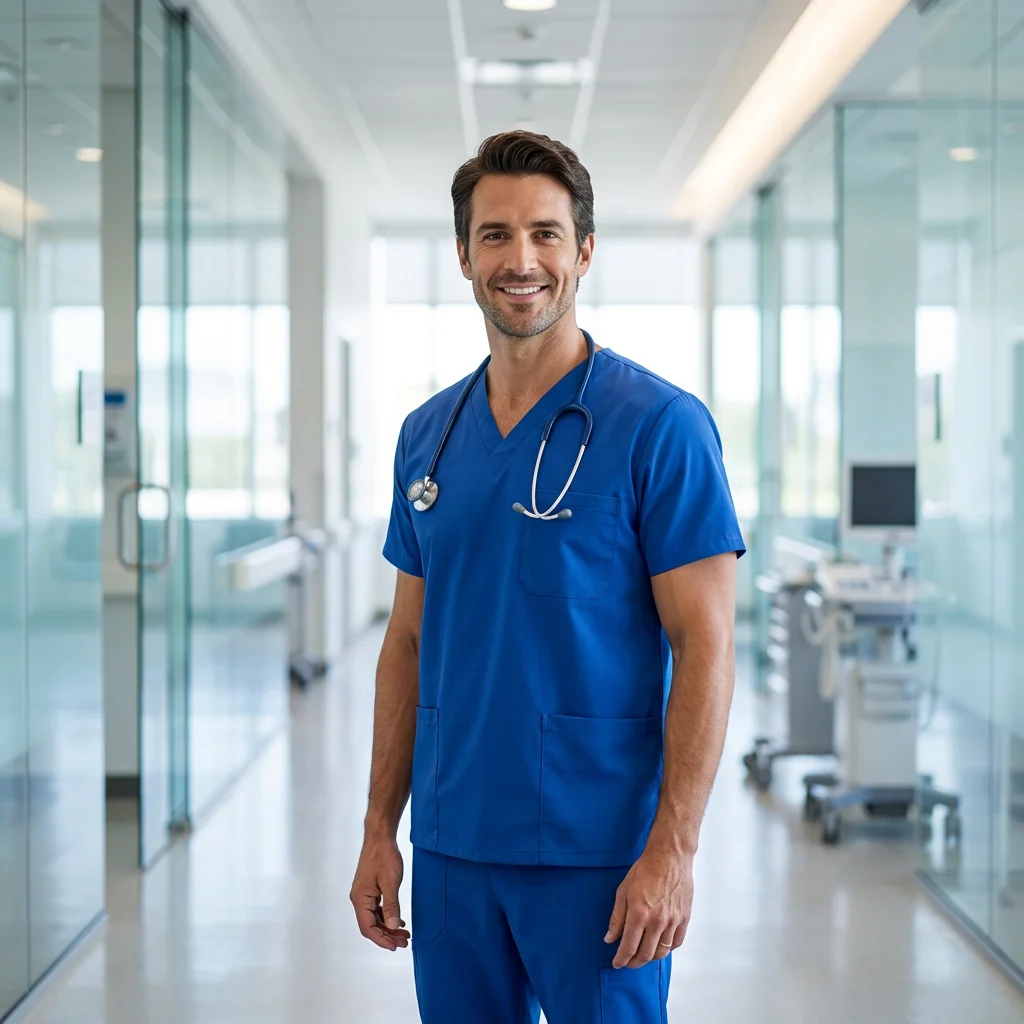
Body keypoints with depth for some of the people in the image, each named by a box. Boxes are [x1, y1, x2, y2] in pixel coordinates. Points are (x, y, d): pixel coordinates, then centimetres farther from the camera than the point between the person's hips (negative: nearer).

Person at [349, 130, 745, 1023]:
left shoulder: (660, 425, -8)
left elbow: (704, 646, -11)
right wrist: (380, 830, 9)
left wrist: (673, 849, -17)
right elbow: (409, 641, 13)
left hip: (597, 851, -5)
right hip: (451, 848, 5)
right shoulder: (428, 434, 8)